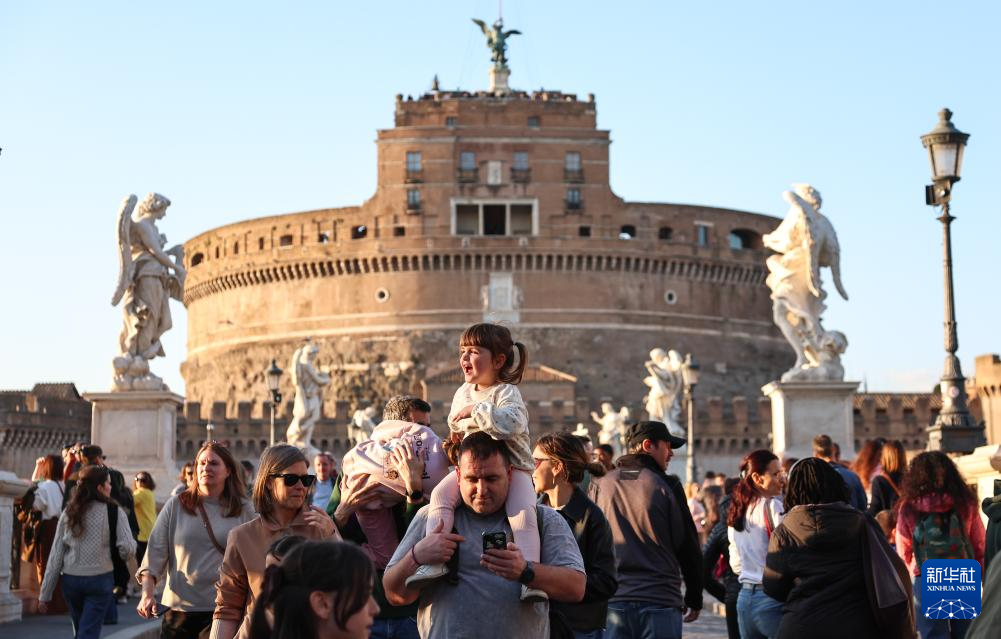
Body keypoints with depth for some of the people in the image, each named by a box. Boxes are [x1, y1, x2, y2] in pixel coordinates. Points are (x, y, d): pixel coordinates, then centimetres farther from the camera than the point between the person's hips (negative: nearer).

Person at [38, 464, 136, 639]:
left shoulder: (69, 512, 2)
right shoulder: (114, 511, -7)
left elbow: (56, 555, 1)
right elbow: (127, 549, -14)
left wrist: (45, 594, 4)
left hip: (71, 580, 4)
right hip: (100, 579, -4)